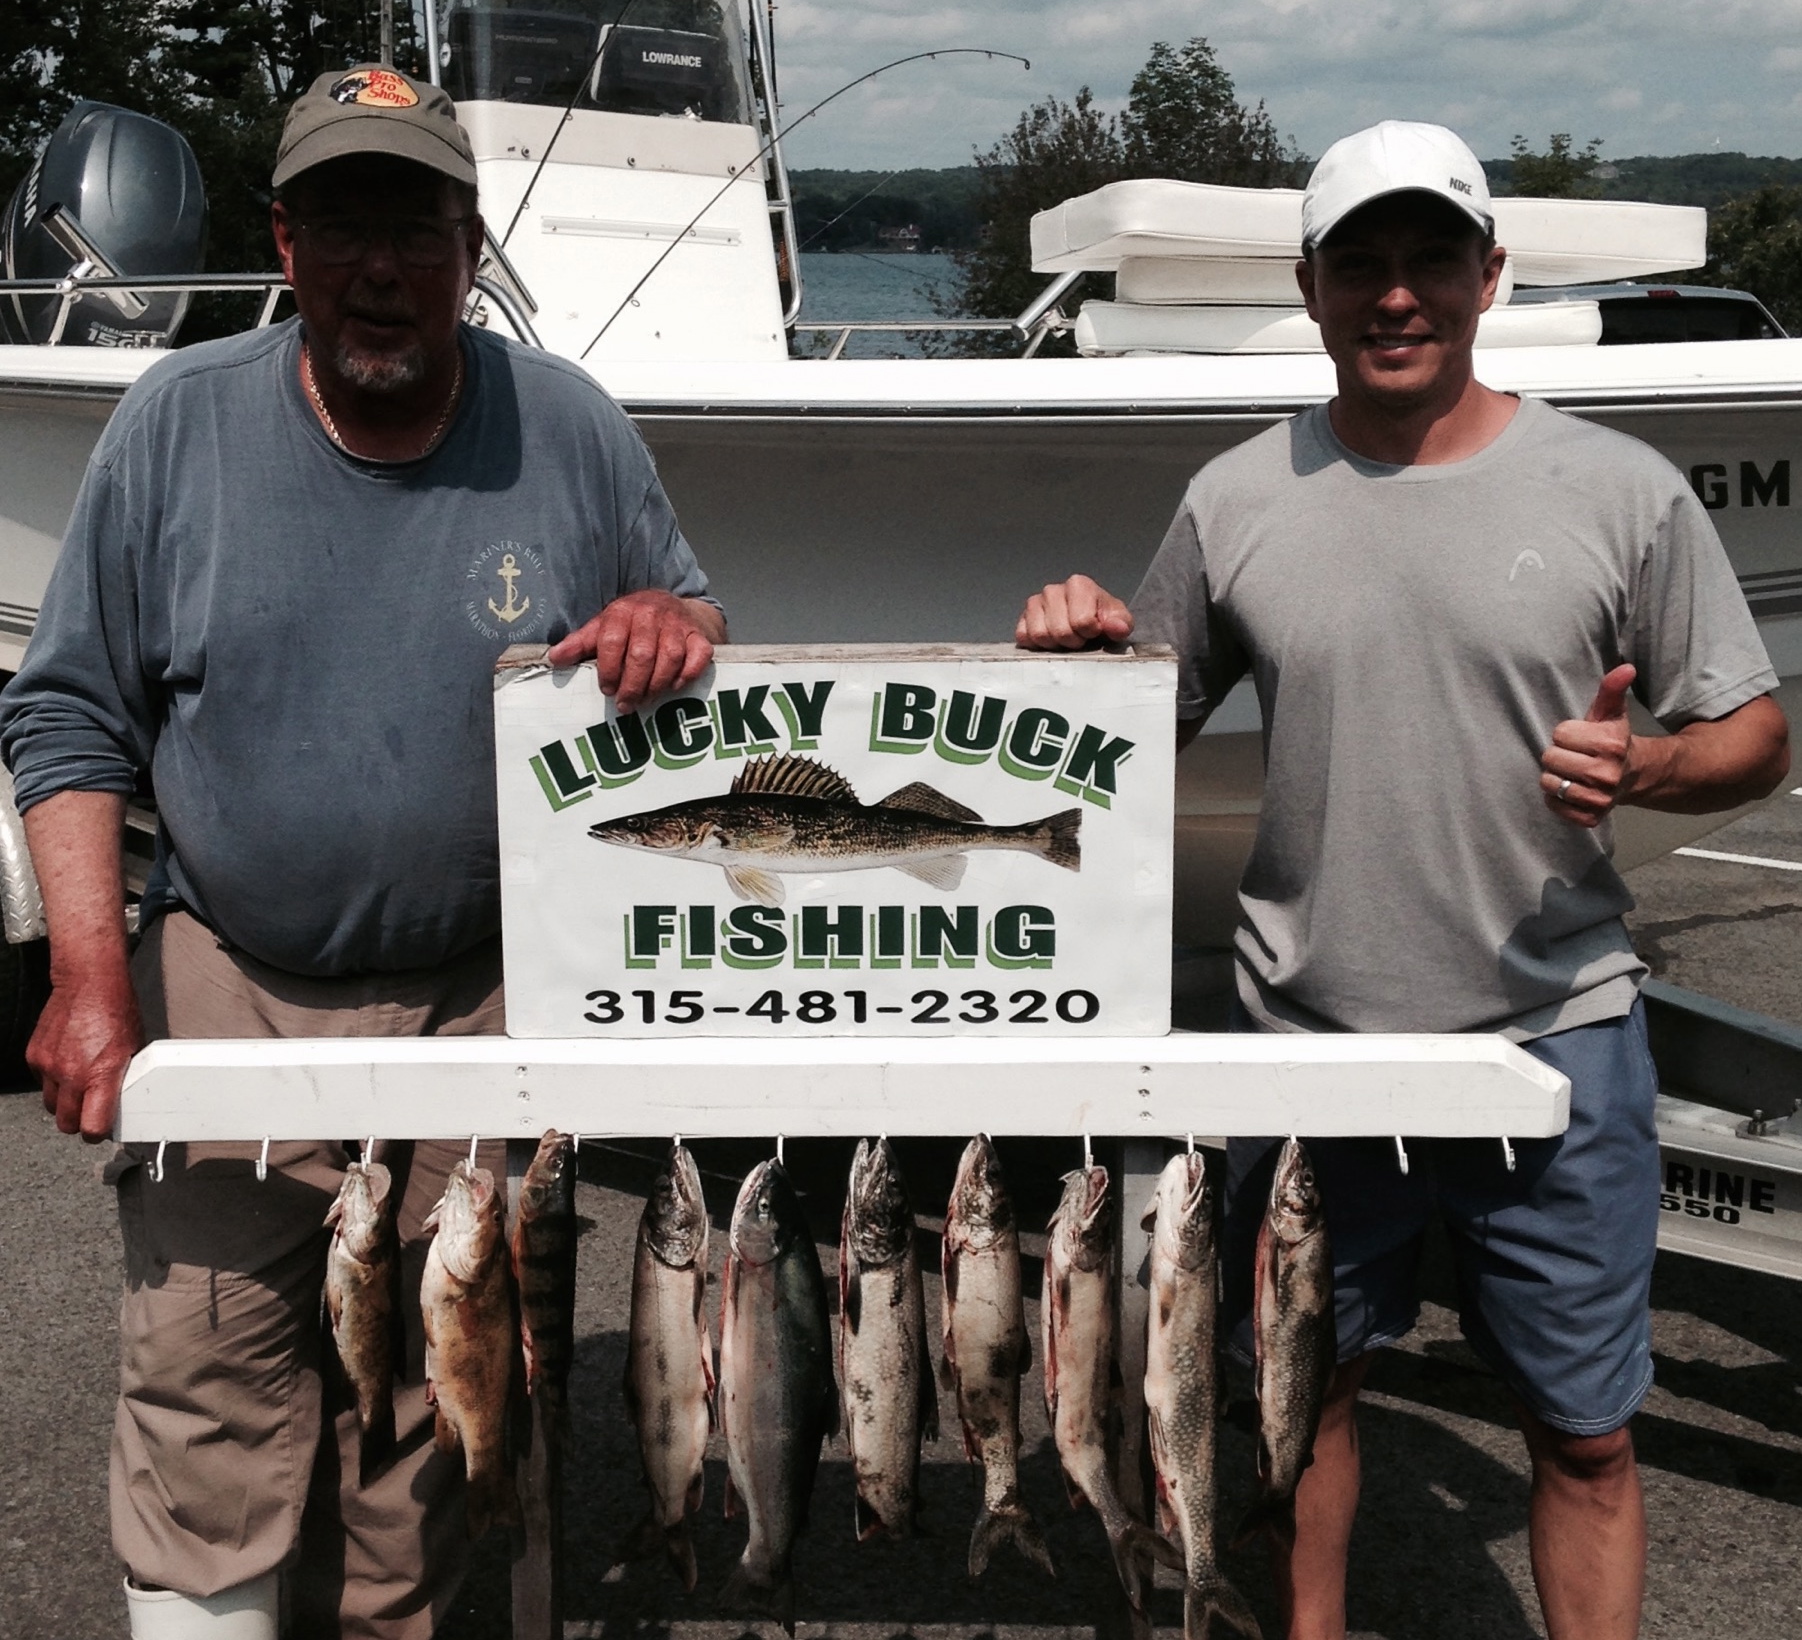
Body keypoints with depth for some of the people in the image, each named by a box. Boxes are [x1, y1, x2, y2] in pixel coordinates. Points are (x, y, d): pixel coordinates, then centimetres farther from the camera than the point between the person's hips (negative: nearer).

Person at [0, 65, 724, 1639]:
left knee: (427, 1408, 11)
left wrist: (668, 626, -15)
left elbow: (690, 613, 11)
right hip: (225, 989, 0)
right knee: (201, 1403, 1)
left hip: (481, 1002, 1)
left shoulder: (569, 429, -2)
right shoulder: (177, 423, -2)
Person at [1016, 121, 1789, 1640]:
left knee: (1585, 1431, 10)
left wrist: (1642, 766, -20)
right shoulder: (1236, 502, 2)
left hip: (1556, 1033, -1)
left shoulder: (1622, 489, -3)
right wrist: (1081, 648, -10)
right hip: (1308, 1039, 2)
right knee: (1308, 1381, 18)